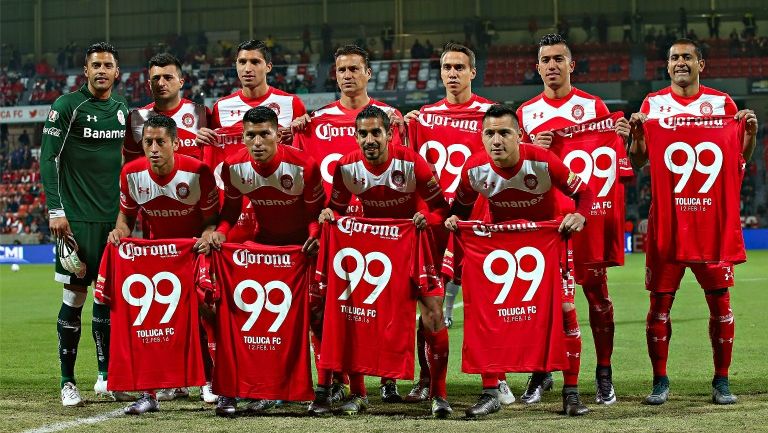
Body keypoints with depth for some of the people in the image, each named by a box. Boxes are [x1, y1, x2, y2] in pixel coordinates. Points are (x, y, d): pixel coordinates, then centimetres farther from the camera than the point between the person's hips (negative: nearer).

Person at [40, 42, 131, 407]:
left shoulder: (122, 109, 12)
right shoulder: (67, 106, -6)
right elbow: (49, 158, -7)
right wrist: (55, 210, -14)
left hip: (114, 216, 5)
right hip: (77, 217, -5)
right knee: (75, 295, -4)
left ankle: (106, 376, 17)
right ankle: (68, 381, 3)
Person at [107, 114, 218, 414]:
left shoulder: (197, 172, -20)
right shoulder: (132, 173, -11)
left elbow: (212, 218, -10)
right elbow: (127, 212, 6)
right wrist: (120, 231, -15)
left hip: (194, 249, -3)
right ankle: (150, 392, -1)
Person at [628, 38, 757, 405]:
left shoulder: (722, 103, 7)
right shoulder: (653, 104, 8)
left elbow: (741, 157, 9)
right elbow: (637, 161, 7)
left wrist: (750, 131, -9)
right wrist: (637, 133, -11)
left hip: (712, 214, 0)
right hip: (666, 214, 0)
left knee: (720, 299, -1)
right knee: (660, 301, -1)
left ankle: (721, 381, 8)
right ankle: (660, 381, 8)